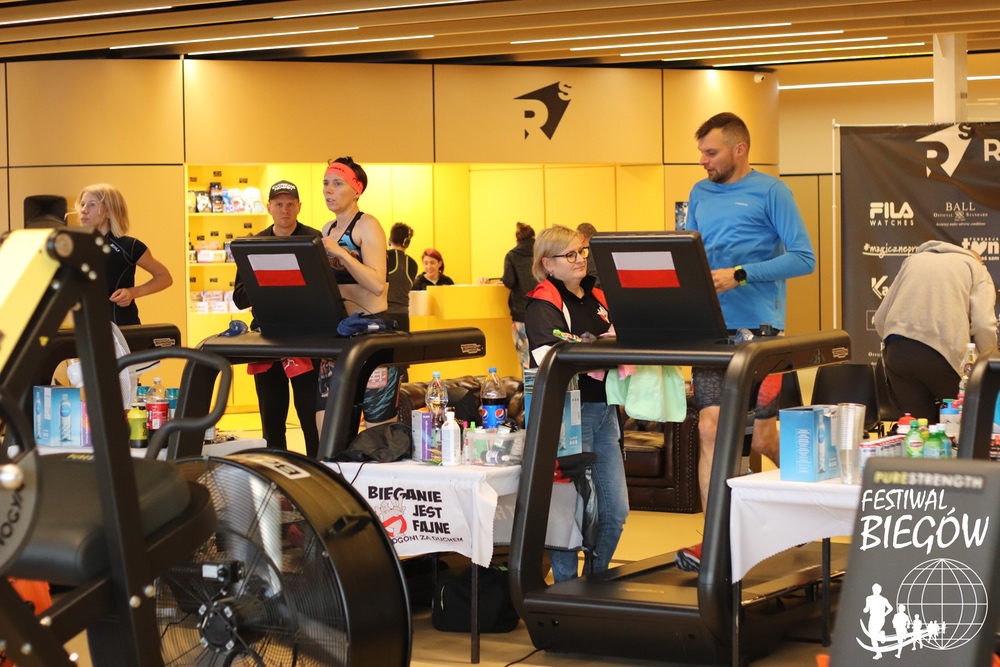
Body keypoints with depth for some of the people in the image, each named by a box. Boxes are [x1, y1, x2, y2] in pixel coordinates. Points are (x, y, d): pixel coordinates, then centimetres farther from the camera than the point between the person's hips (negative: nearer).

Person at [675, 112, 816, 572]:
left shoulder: (769, 192, -4)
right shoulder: (700, 195, 14)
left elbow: (803, 258, -10)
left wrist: (739, 275, -18)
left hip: (758, 328, -5)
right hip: (710, 328, 5)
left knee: (763, 437, 3)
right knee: (710, 428, -6)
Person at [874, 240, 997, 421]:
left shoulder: (913, 260, 28)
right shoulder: (975, 267, 16)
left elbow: (880, 319, 23)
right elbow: (983, 326, -1)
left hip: (896, 351, 4)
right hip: (944, 350, -4)